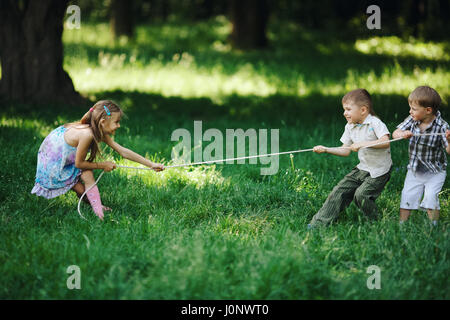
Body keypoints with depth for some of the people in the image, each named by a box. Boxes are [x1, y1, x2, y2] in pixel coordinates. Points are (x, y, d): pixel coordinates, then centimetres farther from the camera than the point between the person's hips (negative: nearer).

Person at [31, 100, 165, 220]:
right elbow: (78, 163, -23)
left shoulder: (101, 133, -8)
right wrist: (103, 165, -12)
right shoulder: (87, 134, -35)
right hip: (52, 160, -8)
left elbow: (123, 151, -5)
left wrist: (151, 164, -7)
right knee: (81, 190, -12)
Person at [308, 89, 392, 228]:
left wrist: (363, 144, -34)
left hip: (379, 171, -7)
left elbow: (386, 142, -31)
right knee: (340, 191, -1)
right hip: (362, 168, 7)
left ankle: (376, 221, 3)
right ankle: (318, 223, 0)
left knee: (361, 194, -22)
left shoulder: (375, 123, -16)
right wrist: (326, 149, -2)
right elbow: (345, 151, 10)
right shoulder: (350, 127, 7)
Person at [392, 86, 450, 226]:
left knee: (430, 196, -17)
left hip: (435, 171, -4)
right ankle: (402, 224, 14)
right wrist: (402, 134, -25)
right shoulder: (412, 120, -7)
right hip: (414, 170, 4)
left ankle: (433, 225, -4)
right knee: (407, 195, 1)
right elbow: (395, 133, -2)